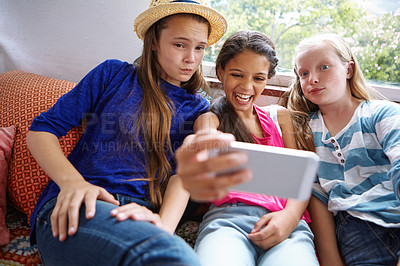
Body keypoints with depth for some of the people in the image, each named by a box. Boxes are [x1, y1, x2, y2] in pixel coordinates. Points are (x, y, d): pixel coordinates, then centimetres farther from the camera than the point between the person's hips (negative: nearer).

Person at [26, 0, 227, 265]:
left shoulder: (197, 108, 16)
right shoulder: (114, 74, 11)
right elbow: (42, 129, 8)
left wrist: (165, 222, -21)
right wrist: (71, 181, -13)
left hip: (140, 214, 2)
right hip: (75, 210, -1)